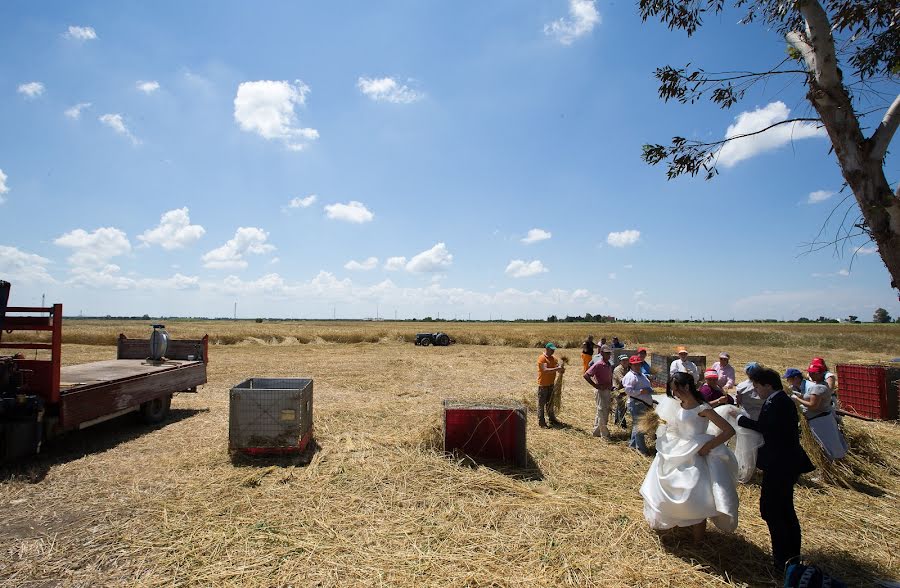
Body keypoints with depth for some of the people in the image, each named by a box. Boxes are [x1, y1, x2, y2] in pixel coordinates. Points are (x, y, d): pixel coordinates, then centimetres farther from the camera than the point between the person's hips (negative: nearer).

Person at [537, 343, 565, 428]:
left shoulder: (553, 358, 10)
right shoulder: (542, 358, -15)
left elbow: (558, 367, 3)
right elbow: (545, 370, -26)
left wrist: (561, 369, -21)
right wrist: (557, 369, -33)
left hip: (551, 384, 8)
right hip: (543, 385, -8)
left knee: (550, 402, 18)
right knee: (541, 403, 0)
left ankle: (552, 419, 30)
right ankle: (541, 421, 5)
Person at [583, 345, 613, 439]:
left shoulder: (609, 365, 9)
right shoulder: (598, 364, -16)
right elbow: (586, 375, -20)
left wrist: (611, 389, 12)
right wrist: (596, 385, -19)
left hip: (608, 391, 9)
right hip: (601, 391, -9)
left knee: (603, 412, 16)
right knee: (602, 413, -1)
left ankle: (597, 431, 28)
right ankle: (604, 435, 7)